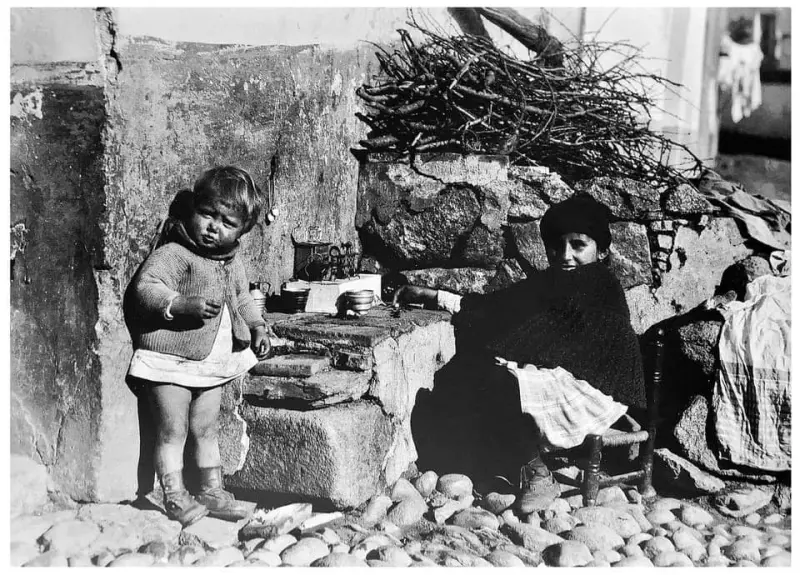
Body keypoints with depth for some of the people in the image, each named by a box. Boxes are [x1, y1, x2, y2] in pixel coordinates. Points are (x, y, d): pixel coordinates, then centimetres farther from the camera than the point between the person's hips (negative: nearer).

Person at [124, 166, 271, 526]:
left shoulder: (233, 263, 9)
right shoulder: (173, 254, -15)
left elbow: (242, 299, 24)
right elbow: (144, 288, -26)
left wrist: (257, 327, 9)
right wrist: (183, 305, -38)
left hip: (213, 364, 7)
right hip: (170, 361, -7)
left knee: (207, 429, 16)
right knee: (173, 431, -2)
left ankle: (212, 491, 25)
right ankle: (174, 496, 7)